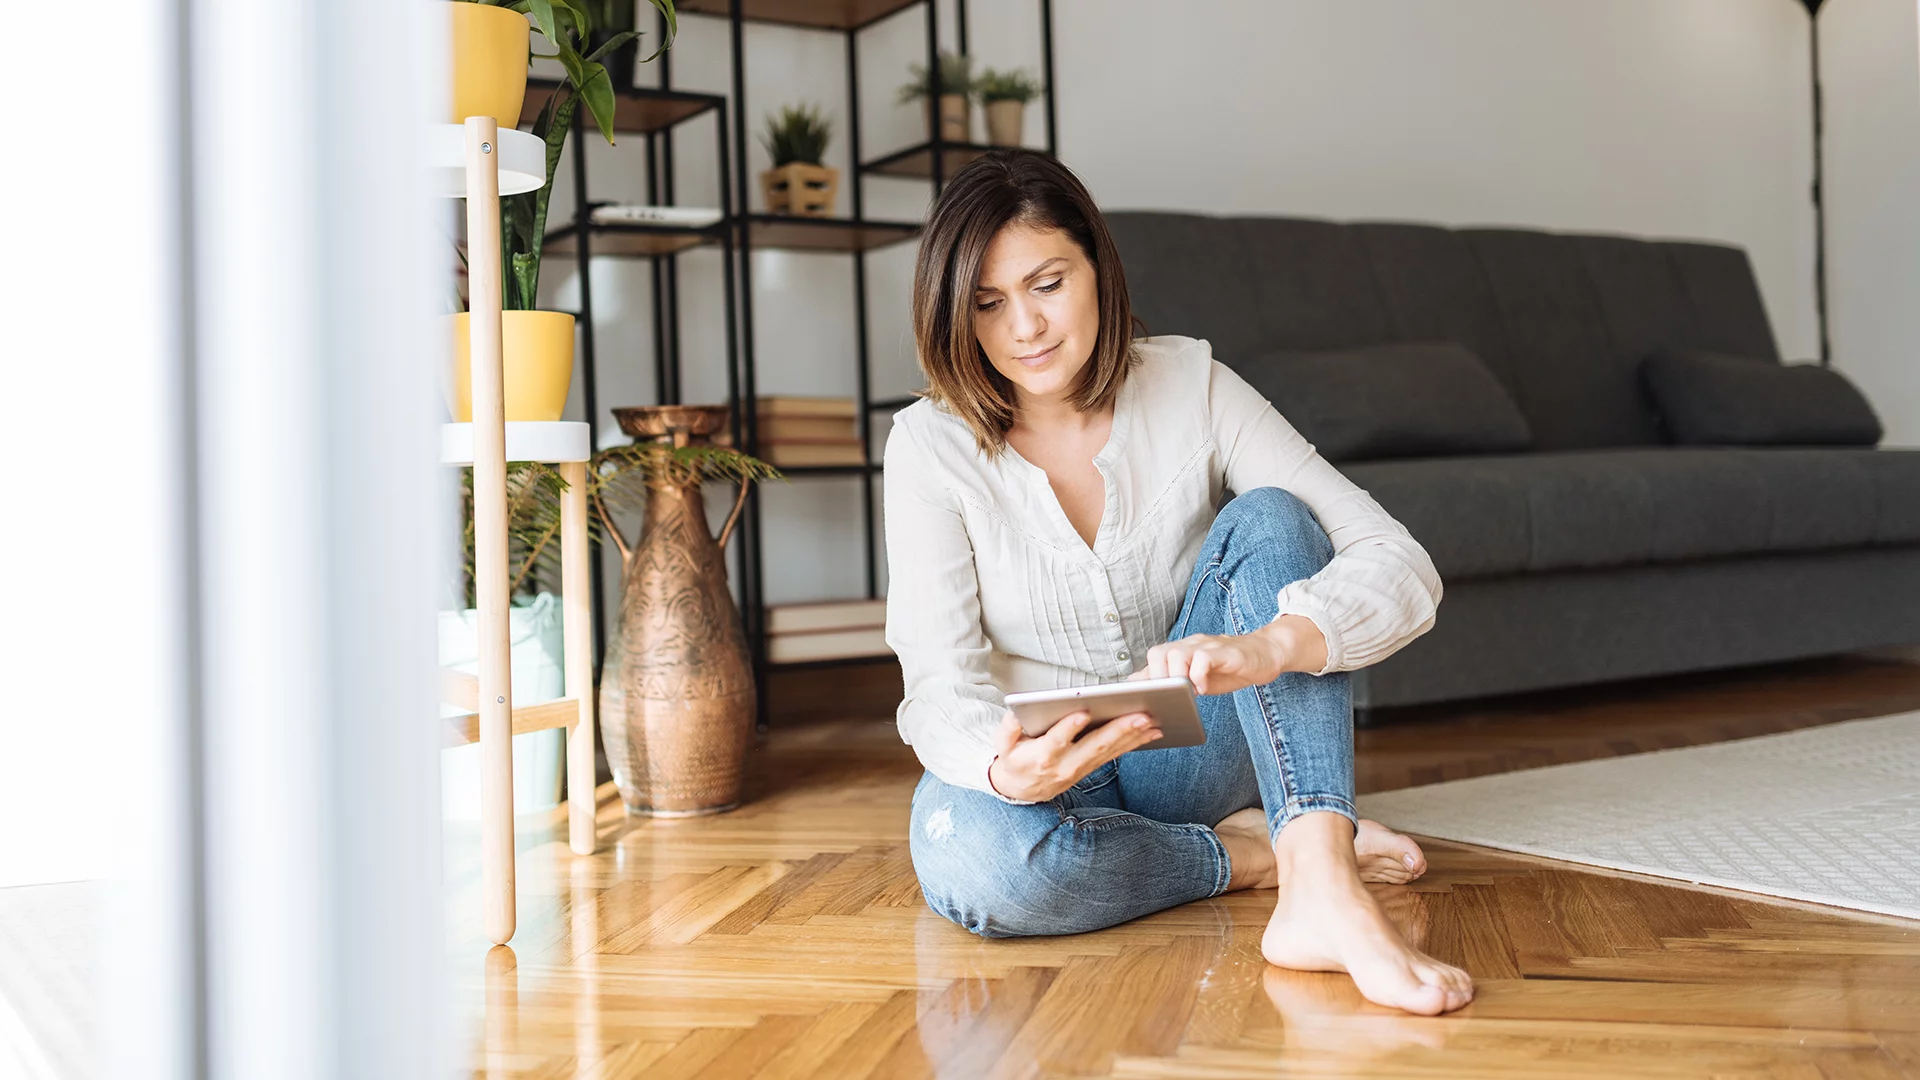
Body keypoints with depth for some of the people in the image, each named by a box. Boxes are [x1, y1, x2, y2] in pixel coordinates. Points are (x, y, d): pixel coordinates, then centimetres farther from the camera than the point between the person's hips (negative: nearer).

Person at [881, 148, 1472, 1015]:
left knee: (1268, 519, -24)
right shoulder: (930, 446, -11)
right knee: (963, 853, -37)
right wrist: (1003, 766, -42)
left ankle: (1322, 890, -39)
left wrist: (1265, 647, -41)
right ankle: (1255, 853, -14)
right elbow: (940, 681, -17)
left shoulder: (1192, 388, -9)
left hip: (1190, 749, 2)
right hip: (1047, 768, -1)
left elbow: (1401, 566, -19)